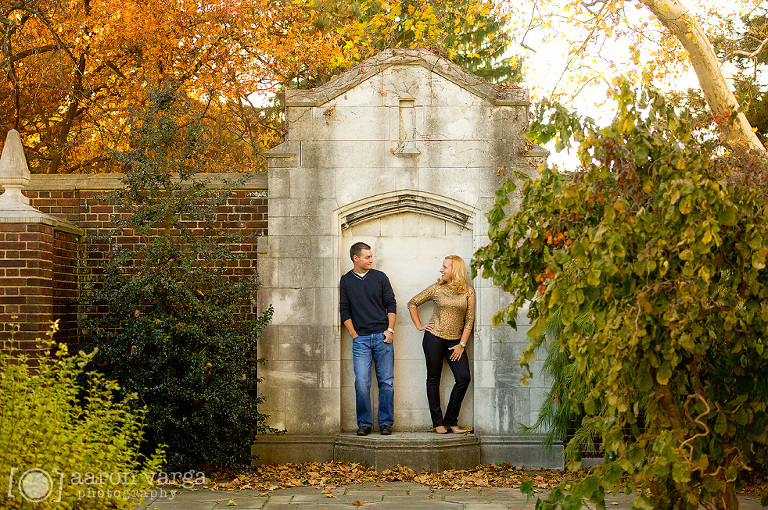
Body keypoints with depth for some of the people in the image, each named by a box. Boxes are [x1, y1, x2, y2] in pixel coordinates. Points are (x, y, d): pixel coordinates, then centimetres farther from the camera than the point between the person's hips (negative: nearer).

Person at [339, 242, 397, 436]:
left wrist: (390, 330, -2)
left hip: (382, 336, 1)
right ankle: (364, 423, 3)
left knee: (386, 381, 1)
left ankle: (385, 423, 9)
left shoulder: (380, 277, 8)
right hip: (360, 339, -1)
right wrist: (354, 335, -1)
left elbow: (391, 304, 8)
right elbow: (344, 310, 7)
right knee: (362, 382, -7)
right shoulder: (345, 281, 7)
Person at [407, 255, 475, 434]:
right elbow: (412, 303, 13)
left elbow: (469, 320, 3)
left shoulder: (468, 291, 3)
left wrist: (462, 344, -3)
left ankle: (451, 420, 4)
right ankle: (437, 422, 10)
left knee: (464, 378, -9)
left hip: (455, 341, 1)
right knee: (433, 379, 1)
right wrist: (419, 326, 3)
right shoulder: (436, 289, 2)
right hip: (434, 338, -1)